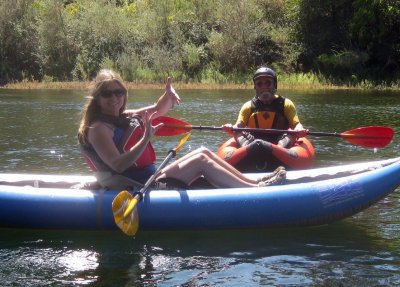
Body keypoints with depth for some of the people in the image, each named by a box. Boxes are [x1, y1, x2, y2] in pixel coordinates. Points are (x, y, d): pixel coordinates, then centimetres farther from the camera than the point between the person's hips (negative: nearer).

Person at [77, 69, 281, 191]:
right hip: (139, 189, -10)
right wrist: (146, 138, -31)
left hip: (150, 178, 10)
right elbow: (117, 165, -27)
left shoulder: (123, 117, 12)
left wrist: (168, 95, 2)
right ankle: (256, 190, -6)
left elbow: (157, 111, 23)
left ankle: (253, 182, 6)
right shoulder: (98, 128, -15)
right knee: (201, 161, -12)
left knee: (204, 152, 8)